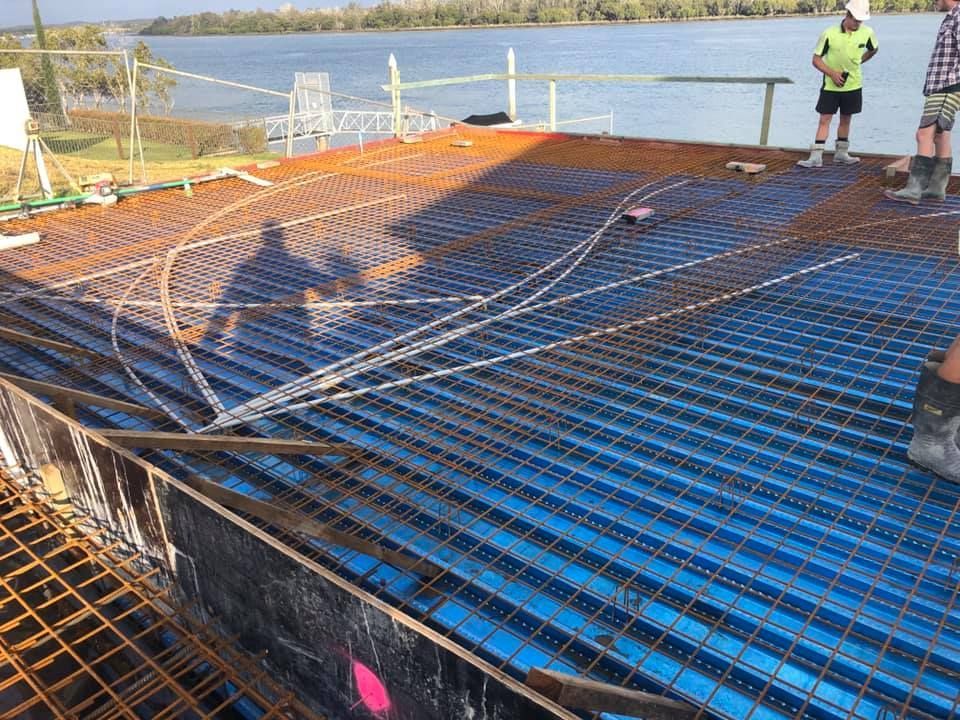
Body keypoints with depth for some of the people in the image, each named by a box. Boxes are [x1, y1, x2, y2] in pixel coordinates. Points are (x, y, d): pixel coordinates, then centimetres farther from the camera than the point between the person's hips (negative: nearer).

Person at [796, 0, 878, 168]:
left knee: (846, 119, 12)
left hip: (853, 85, 3)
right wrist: (832, 73, -21)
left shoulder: (867, 33, -8)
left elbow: (873, 49, 14)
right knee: (824, 119, -7)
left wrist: (857, 62, 3)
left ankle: (841, 153, 23)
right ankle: (816, 156, -8)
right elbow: (816, 59, -11)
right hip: (830, 85, -3)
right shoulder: (829, 34, -17)